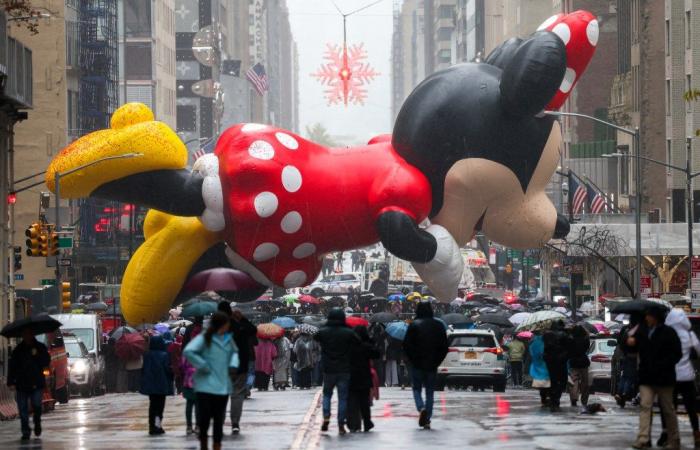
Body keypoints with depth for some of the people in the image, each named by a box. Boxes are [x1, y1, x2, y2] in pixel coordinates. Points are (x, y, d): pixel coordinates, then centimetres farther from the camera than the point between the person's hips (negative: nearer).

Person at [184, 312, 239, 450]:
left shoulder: (228, 339, 10)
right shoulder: (204, 338, -9)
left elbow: (234, 351, 29)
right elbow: (188, 352, -21)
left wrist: (233, 364, 9)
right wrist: (204, 366, -18)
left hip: (223, 386, 5)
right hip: (206, 385, -5)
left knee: (219, 419, 8)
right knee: (205, 417, -4)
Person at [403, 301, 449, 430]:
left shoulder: (414, 325, -8)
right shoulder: (438, 326, 2)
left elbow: (406, 345, -9)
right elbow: (444, 347, 3)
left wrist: (412, 359, 3)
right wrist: (437, 361, 10)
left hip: (417, 365, -2)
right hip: (432, 366, 2)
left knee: (417, 389, 11)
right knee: (430, 392, 10)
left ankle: (421, 408, -17)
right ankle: (427, 420, 5)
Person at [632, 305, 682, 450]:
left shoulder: (668, 332, -6)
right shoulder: (644, 333, 11)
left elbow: (677, 354, -9)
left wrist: (662, 366, -19)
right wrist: (632, 340, 0)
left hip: (663, 377, -4)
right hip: (646, 377, 4)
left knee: (668, 409, 5)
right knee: (645, 405, -8)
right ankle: (643, 438, -15)